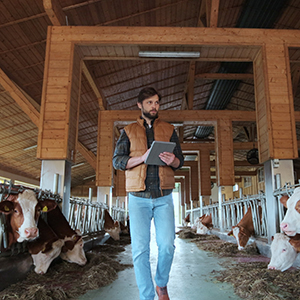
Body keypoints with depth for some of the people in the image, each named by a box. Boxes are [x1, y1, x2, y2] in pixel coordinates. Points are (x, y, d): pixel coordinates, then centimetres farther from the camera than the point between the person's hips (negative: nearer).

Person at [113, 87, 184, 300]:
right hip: (139, 197, 0)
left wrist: (173, 161, -14)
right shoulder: (129, 131, 10)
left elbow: (180, 161, 10)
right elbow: (117, 160, 2)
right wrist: (142, 158, -15)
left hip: (164, 197, 1)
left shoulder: (169, 130, 13)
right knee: (140, 249, -3)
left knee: (167, 245, -6)